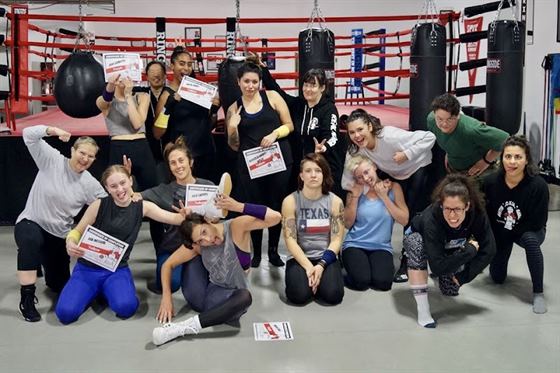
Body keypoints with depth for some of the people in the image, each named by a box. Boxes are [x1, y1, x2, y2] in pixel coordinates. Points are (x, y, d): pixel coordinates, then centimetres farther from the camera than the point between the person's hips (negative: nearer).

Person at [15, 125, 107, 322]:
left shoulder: (90, 184, -7)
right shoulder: (52, 160, -12)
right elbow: (29, 135, -18)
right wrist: (52, 130, -34)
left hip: (59, 235, 3)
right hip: (30, 223, -3)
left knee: (59, 285, 12)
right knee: (32, 240, -42)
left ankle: (45, 262, 49)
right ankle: (27, 298, -28)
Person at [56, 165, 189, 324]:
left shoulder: (143, 207, -3)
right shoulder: (99, 205, -9)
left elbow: (174, 219, -7)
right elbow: (77, 231, -2)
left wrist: (185, 214, -30)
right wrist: (70, 243, -24)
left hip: (117, 270, 1)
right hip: (88, 268, 0)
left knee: (126, 307, -30)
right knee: (66, 312, -20)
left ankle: (107, 291, 7)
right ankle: (94, 291, 12)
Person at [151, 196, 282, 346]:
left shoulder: (236, 227, -18)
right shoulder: (196, 246, -6)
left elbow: (275, 217, -30)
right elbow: (168, 265, 4)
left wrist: (239, 207, -35)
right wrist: (166, 297, -9)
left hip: (228, 297, -3)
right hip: (200, 297, 4)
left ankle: (184, 327, -39)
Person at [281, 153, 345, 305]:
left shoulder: (335, 201, -1)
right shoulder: (290, 201, -5)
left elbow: (336, 239, -4)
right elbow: (290, 239, -9)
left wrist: (321, 265, -18)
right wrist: (308, 266, -19)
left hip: (326, 258, 1)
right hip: (299, 258, -1)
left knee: (333, 295, -23)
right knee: (299, 295, -26)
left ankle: (318, 276, 10)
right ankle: (308, 276, 9)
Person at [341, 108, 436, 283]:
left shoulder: (390, 136, -37)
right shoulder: (354, 151, -20)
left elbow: (429, 137, -32)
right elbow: (347, 183, -18)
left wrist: (406, 154, -39)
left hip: (419, 170, -5)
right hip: (393, 175, 5)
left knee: (413, 217, -11)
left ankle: (408, 262, 1)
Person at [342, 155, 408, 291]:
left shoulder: (393, 187, 0)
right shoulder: (355, 191, 3)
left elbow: (404, 220, -6)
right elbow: (348, 224, -3)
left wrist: (384, 197, -10)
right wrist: (355, 197, -10)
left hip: (381, 247, 0)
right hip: (355, 245, 0)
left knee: (383, 282, -25)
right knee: (362, 281, -25)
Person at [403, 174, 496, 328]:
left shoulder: (477, 213, -33)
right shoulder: (431, 219, -43)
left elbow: (488, 251, -22)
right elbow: (437, 266, -43)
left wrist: (463, 276, -21)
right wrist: (470, 250, -38)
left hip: (448, 248, 4)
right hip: (418, 238, -4)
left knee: (451, 290, -7)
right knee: (417, 244, -38)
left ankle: (438, 276, 30)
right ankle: (423, 309, -29)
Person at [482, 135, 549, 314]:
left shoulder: (538, 186, -30)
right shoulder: (490, 182, -24)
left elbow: (538, 222, -22)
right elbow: (484, 213, -9)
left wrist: (511, 232, -18)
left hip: (529, 231, -2)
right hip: (498, 231, 3)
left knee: (531, 241, -38)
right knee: (497, 278, 8)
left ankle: (538, 293, -21)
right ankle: (499, 255, 44)